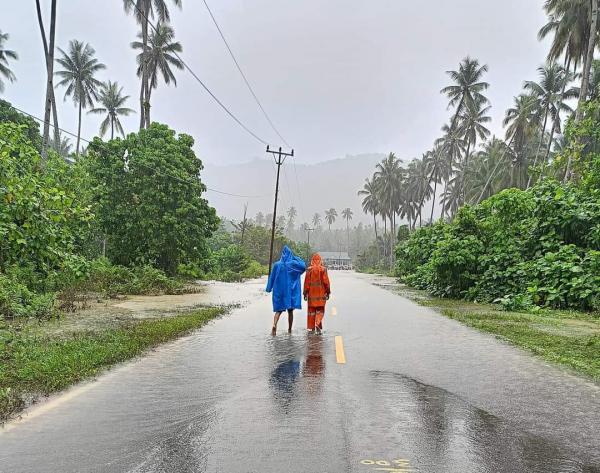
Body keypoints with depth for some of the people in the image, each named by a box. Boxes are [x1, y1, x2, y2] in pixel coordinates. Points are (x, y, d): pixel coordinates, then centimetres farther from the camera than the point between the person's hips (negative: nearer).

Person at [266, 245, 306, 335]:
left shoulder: (277, 265, -3)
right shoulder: (293, 264, -7)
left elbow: (272, 277, 1)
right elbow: (303, 265, 5)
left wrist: (269, 288, 9)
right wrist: (295, 257, 4)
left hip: (279, 291, 1)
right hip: (290, 291, -1)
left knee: (278, 310, 7)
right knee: (290, 310, 11)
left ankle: (274, 325, -17)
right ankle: (289, 329, 16)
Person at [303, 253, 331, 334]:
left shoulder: (309, 269, -3)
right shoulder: (323, 269, -7)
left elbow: (307, 282, -2)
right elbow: (326, 281, -6)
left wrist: (305, 292, 5)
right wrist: (328, 292, 3)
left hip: (311, 293, 2)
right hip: (321, 293, -1)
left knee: (311, 309, 10)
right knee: (320, 310, 6)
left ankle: (311, 328, 13)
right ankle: (318, 323, -15)